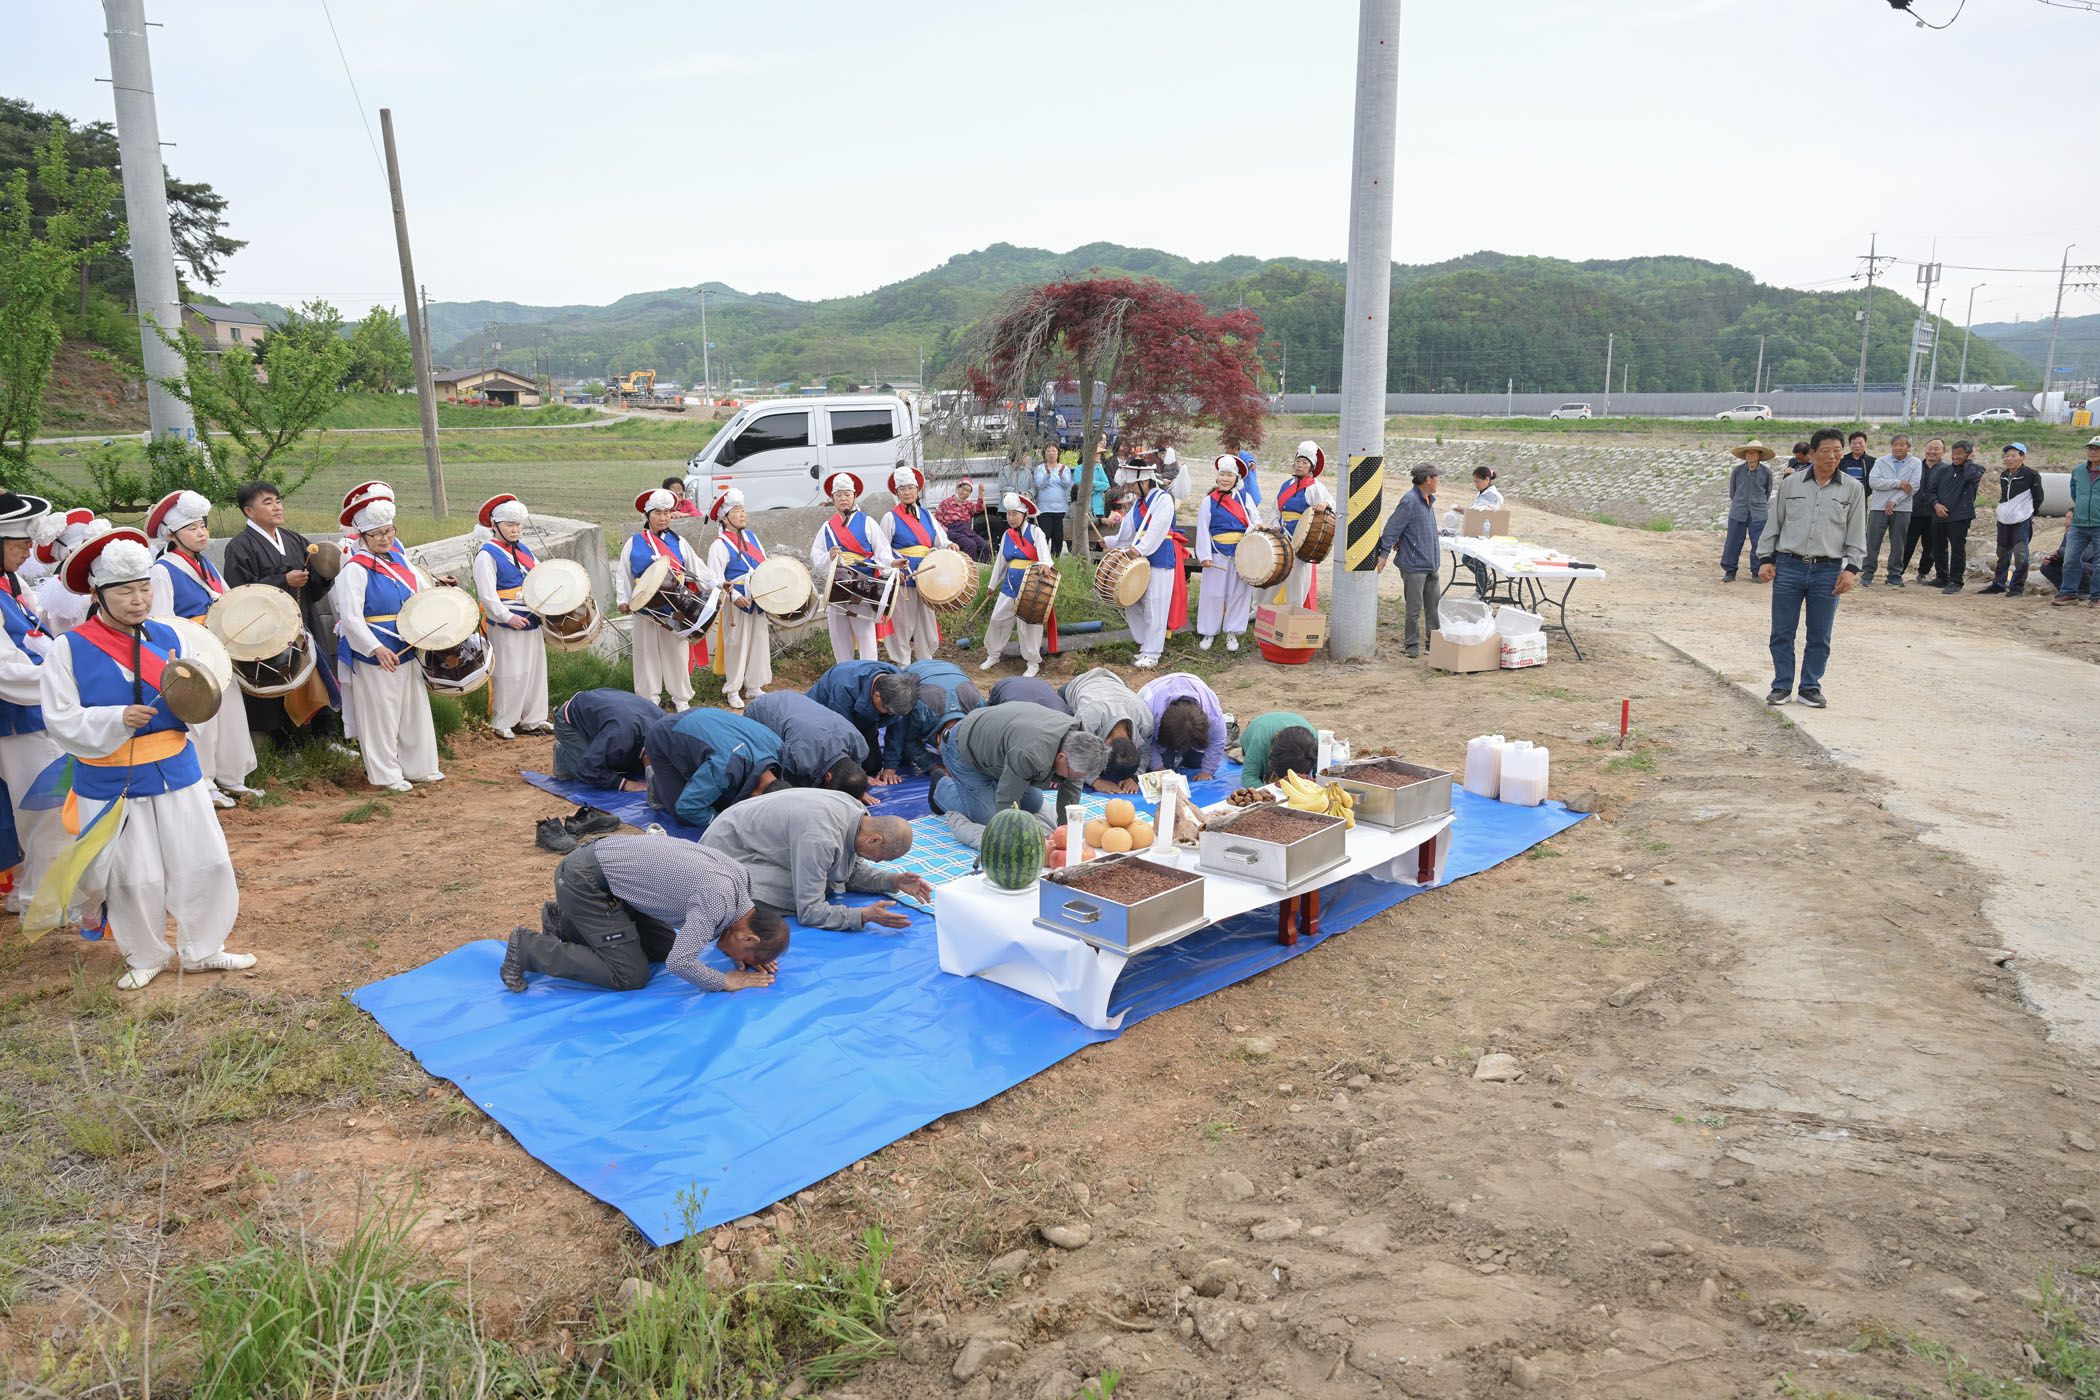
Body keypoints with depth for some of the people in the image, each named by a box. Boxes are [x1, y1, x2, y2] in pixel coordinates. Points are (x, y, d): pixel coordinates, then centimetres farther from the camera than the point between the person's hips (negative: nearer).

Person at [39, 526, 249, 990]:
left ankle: (202, 950, 24)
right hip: (111, 783, -3)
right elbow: (61, 720, -11)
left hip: (176, 773, 3)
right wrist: (117, 719, -25)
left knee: (205, 862, 5)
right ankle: (146, 957, 28)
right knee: (134, 877, 6)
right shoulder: (70, 649, -9)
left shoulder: (166, 637, 3)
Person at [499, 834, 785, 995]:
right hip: (584, 881, -9)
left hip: (603, 855, 9)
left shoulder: (741, 876, 2)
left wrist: (741, 958, 3)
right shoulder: (718, 900, -26)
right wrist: (727, 982, -16)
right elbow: (679, 963, -32)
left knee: (663, 947, 13)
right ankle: (529, 947, 1)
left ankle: (565, 923, 22)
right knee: (630, 976, -7)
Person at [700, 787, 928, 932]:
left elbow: (852, 871, 6)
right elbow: (809, 911, -32)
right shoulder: (820, 840, -37)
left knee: (824, 883, -3)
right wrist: (863, 916, -41)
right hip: (728, 850, -10)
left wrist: (893, 881, -8)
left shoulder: (858, 812, -9)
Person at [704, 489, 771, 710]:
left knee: (759, 642, 11)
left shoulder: (751, 536, 12)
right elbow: (715, 578, -17)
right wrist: (733, 595, -27)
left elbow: (764, 565, 21)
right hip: (736, 603, -7)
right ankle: (733, 691, 9)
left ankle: (754, 687, 24)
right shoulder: (720, 545, -11)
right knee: (736, 645, -1)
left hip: (758, 600, 7)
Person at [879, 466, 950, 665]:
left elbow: (940, 541, 16)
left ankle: (926, 662, 21)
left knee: (926, 619, 10)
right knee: (903, 622, -1)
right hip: (903, 578, -5)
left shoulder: (926, 515, 12)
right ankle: (903, 665, 8)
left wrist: (949, 547, -7)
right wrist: (893, 569, -18)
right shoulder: (891, 517, -1)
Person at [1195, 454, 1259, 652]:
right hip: (1218, 553, -2)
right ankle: (1208, 632, 15)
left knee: (1240, 592, 5)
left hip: (1242, 552, 2)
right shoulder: (1209, 500, 1)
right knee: (1213, 593, 2)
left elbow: (1256, 519, 9)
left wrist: (1254, 528, -16)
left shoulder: (1245, 497, 7)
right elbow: (1202, 529, -1)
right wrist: (1204, 555, -8)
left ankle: (1232, 633, 16)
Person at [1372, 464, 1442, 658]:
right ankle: (1412, 644, 9)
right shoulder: (1410, 501, -14)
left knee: (1433, 605, 12)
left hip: (1430, 564, 8)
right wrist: (1384, 553, -18)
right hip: (1414, 564, -8)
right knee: (1414, 608, -2)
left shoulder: (1428, 501, 12)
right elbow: (1392, 527, -17)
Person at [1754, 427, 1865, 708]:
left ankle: (1810, 688, 17)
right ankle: (1782, 686, 14)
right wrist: (1765, 559, 5)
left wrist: (1851, 568, -1)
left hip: (1828, 571, 0)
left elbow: (1857, 534, 6)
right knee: (1782, 632, 3)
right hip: (1789, 566, 0)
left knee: (1819, 636, 6)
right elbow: (1773, 524, 11)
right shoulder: (1790, 485, 5)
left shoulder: (1852, 489, 4)